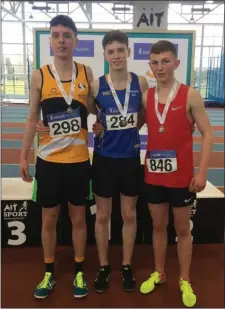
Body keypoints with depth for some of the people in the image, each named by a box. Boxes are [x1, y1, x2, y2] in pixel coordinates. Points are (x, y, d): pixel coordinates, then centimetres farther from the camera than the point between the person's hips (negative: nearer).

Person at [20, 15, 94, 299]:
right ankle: (49, 273, 32)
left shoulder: (87, 73, -1)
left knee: (78, 217, 12)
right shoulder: (39, 76, -2)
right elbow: (32, 119, 3)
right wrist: (23, 156, 0)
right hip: (48, 160, 0)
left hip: (79, 160, 0)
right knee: (49, 219, 12)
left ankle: (79, 272, 31)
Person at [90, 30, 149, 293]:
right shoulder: (96, 86, -7)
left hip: (131, 158, 1)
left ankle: (126, 267, 32)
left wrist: (130, 130, -5)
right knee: (102, 216, 11)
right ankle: (104, 267, 31)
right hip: (104, 158, -1)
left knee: (129, 215, 12)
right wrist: (94, 127, -15)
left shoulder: (141, 83, -3)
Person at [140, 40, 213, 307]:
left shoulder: (190, 96, -8)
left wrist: (202, 172, -15)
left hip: (181, 176, -3)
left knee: (183, 229, 13)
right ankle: (159, 273, 37)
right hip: (153, 175, 3)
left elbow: (207, 133, -8)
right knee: (158, 226, 17)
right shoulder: (146, 97, 3)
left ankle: (185, 281, 31)